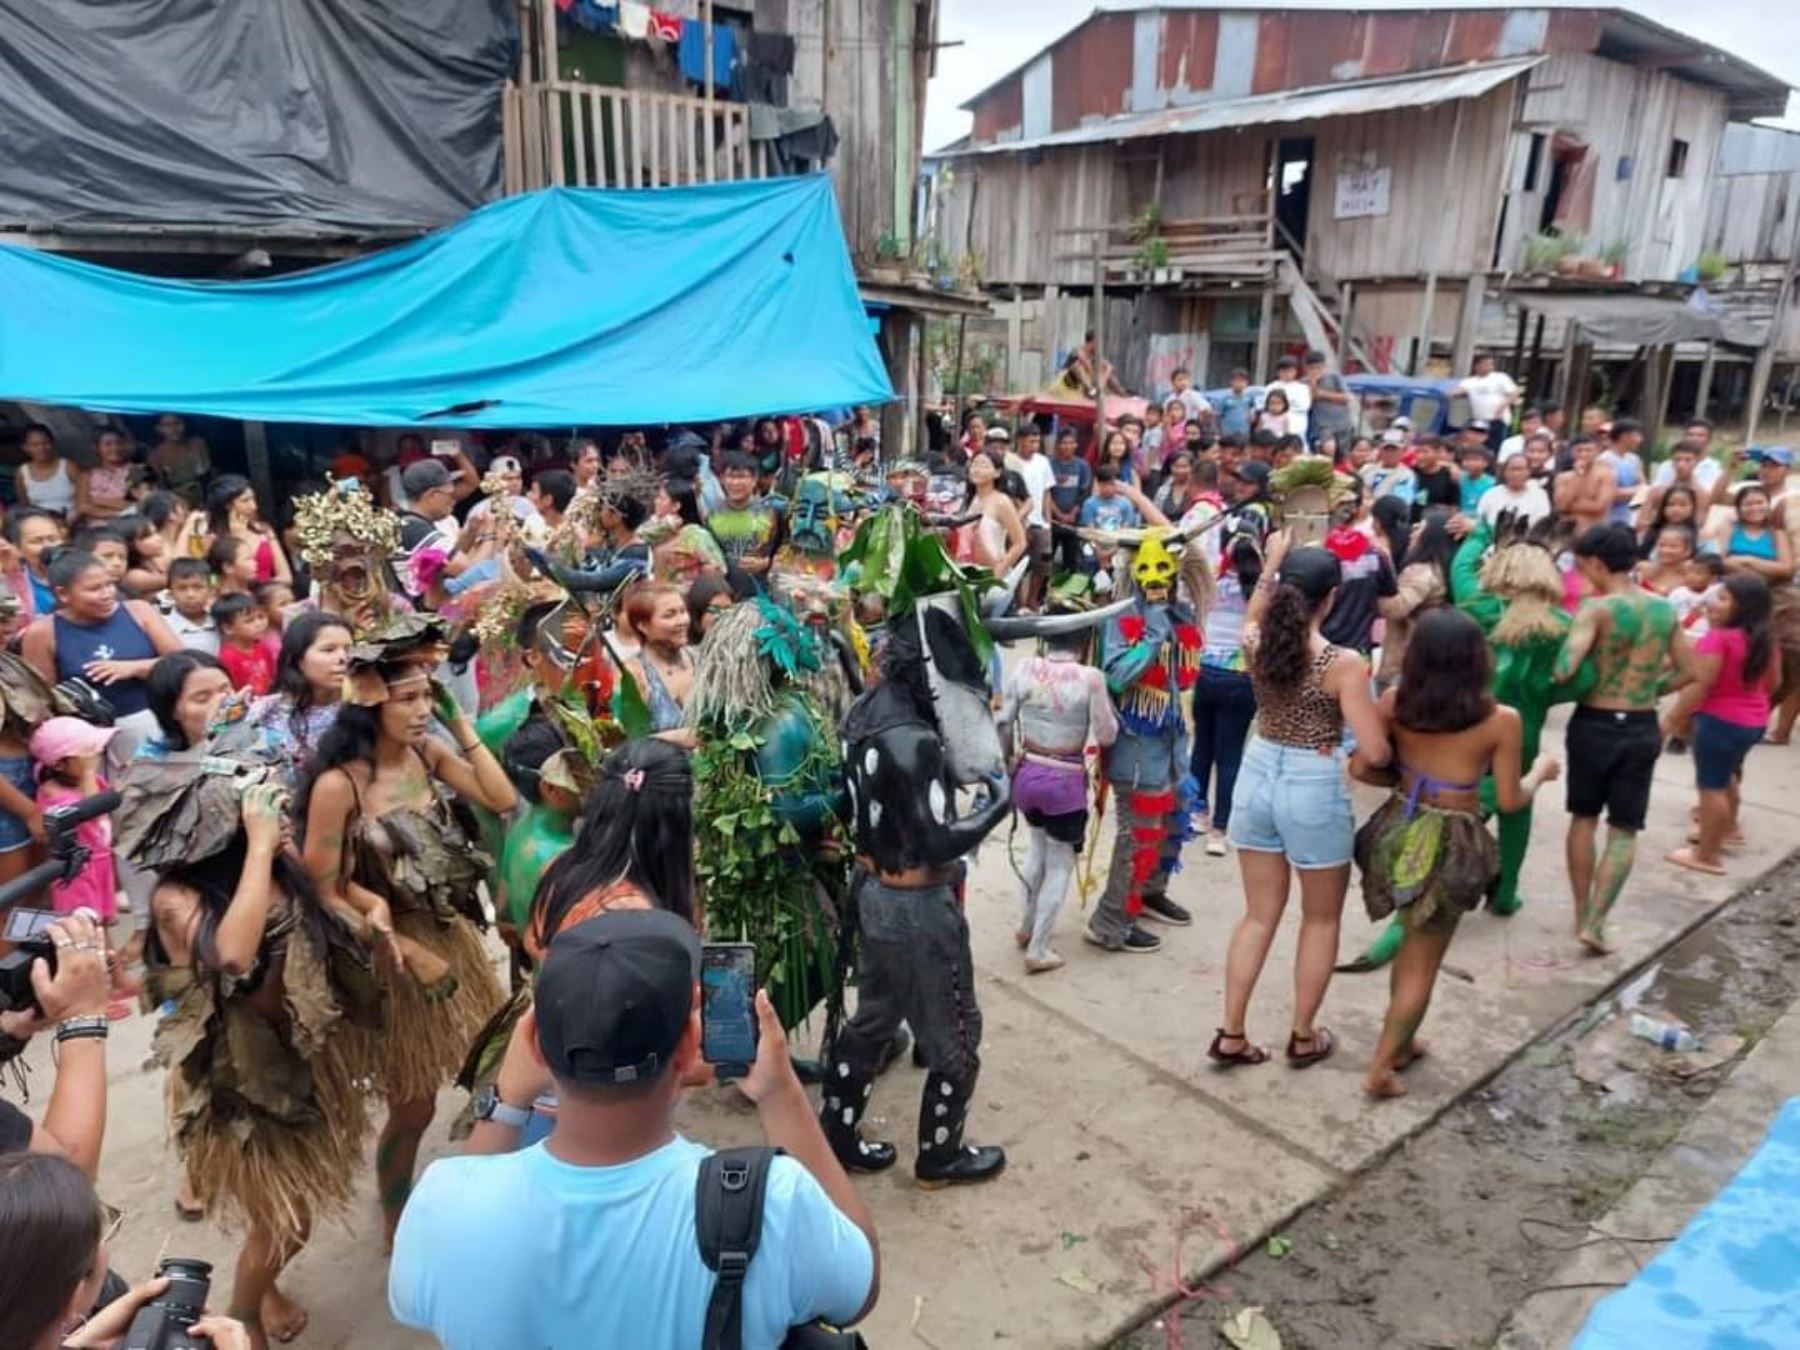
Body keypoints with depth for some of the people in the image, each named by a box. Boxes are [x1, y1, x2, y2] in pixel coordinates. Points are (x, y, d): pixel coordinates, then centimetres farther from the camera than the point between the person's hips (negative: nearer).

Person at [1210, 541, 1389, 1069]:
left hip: (1258, 776, 5)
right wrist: (1384, 728, 3)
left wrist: (1272, 560, 31)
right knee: (1321, 919, 17)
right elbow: (1374, 752, -19)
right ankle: (1303, 1036, 29)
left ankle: (1231, 1035, 20)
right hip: (1314, 789, -5)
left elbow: (1254, 612, 22)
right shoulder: (1344, 664, -19)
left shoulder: (1257, 643, -5)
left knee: (1259, 914, 17)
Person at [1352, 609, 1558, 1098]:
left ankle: (1400, 1040, 40)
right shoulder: (1501, 721, -14)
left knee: (1411, 947, 26)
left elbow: (1362, 768, -4)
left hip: (1398, 831, 4)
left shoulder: (1394, 702, -8)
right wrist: (1540, 772, 13)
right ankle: (1380, 1069, 18)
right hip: (1449, 845, -4)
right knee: (1423, 963, 11)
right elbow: (1510, 801, -6)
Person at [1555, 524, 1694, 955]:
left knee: (1584, 818, 16)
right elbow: (1688, 672, 9)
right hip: (1642, 729, 3)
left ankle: (1582, 915, 24)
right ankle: (1595, 923, 1)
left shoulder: (1595, 608, -15)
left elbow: (1564, 670, -27)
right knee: (1624, 831, 9)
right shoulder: (1665, 609, 1)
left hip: (1594, 724, -3)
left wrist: (1547, 683, -6)